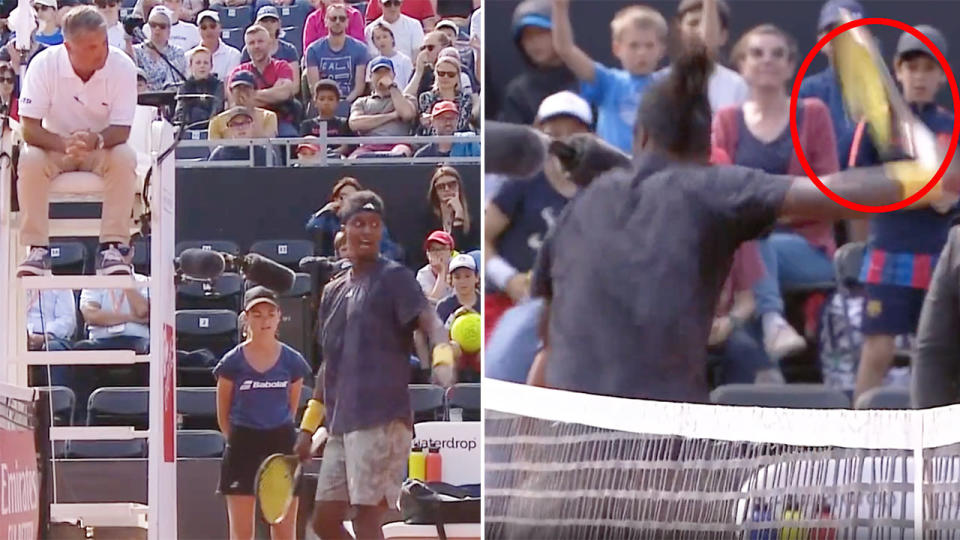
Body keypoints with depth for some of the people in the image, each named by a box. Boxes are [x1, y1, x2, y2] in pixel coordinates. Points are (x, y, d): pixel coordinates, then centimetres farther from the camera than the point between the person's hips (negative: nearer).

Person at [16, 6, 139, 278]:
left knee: (125, 158, -32)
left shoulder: (122, 66, -20)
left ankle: (112, 247, -27)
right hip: (54, 145, 0)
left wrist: (96, 140, -41)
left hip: (103, 147, 0)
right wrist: (64, 144, -40)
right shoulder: (44, 65, -20)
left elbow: (121, 130, -18)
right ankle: (37, 249, -25)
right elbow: (30, 128, -20)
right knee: (30, 160, -32)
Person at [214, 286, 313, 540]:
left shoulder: (292, 361, 2)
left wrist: (278, 435, 10)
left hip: (281, 443, 1)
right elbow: (223, 416, 7)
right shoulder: (233, 362, -3)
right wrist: (238, 441, 10)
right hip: (243, 445, -1)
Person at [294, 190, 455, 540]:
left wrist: (443, 356, -41)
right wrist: (309, 427, 24)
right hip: (340, 426, 8)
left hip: (382, 422, -8)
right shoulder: (334, 291, 19)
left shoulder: (394, 278, -2)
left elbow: (428, 321, -19)